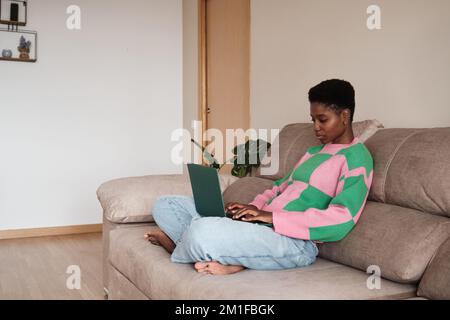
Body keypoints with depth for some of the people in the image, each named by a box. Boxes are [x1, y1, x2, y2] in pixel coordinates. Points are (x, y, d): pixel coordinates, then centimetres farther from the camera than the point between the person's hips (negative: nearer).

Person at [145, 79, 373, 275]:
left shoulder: (357, 157, -4)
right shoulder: (314, 152, 23)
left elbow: (341, 221, -17)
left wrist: (271, 217, -18)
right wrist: (254, 207, 3)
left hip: (294, 242, -9)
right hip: (262, 226, 9)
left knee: (203, 231, -35)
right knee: (165, 205, 8)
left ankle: (178, 253, -1)